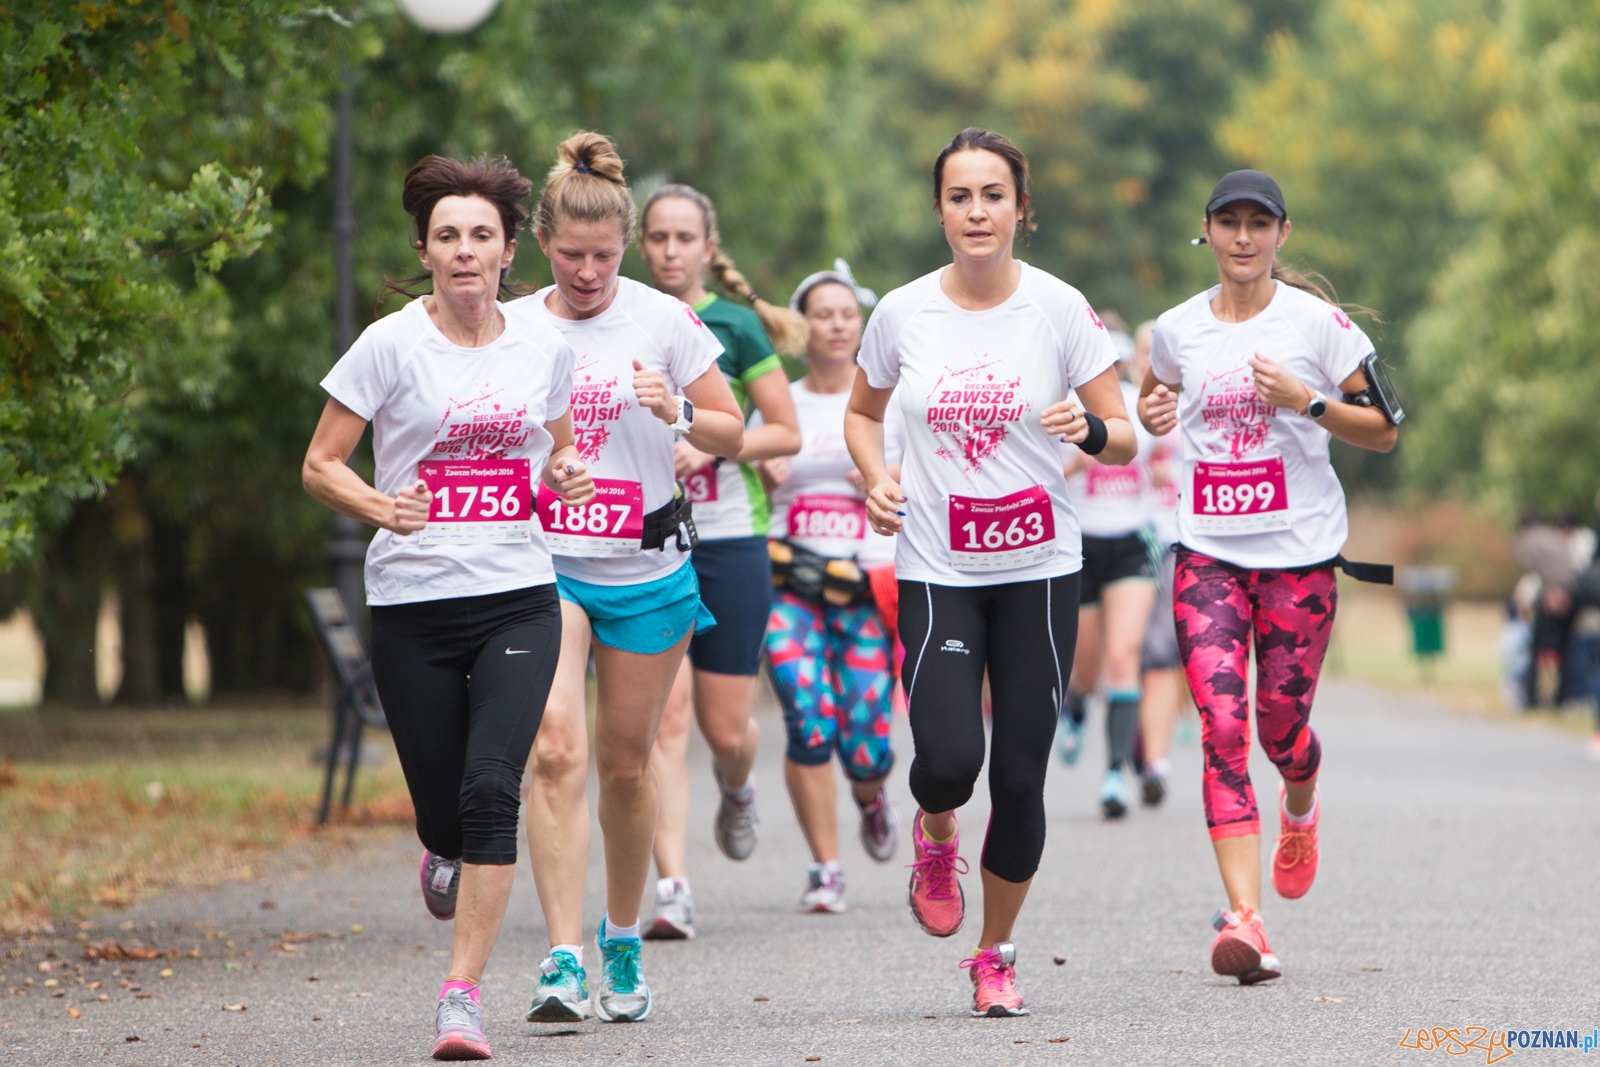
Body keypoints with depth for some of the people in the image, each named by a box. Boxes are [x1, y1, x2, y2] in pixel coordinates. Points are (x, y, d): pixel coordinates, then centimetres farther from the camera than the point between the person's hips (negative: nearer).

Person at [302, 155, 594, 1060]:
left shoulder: (544, 346, 6)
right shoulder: (392, 345, -3)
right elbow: (320, 467, -1)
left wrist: (569, 476, -2)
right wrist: (378, 506, -20)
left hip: (519, 598, 1)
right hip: (413, 603, -1)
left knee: (491, 789, -17)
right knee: (445, 809, 2)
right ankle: (447, 859, 42)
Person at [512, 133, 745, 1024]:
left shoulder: (666, 322, -2)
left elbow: (732, 437, 2)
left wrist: (677, 412, -18)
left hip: (647, 567, 0)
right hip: (543, 562, 0)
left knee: (626, 762, 9)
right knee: (557, 750, -17)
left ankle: (624, 942, 30)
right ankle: (564, 964, -21)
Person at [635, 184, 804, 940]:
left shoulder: (736, 327, -1)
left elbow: (787, 432, 0)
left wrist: (709, 446, -14)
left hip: (729, 543, -1)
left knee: (725, 728, 3)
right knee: (665, 714, -12)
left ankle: (736, 789, 40)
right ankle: (673, 888, -13)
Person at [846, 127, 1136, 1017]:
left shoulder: (1060, 308, -5)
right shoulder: (904, 313, 0)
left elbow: (1125, 440, -2)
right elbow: (864, 411, 18)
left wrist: (1093, 429, -25)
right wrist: (876, 478, -2)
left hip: (1039, 571, 0)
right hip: (937, 571, 0)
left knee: (1020, 776, -1)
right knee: (949, 759, -17)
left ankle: (996, 955, 20)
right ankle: (936, 838, 21)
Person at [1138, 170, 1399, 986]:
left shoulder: (1319, 322, -3)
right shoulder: (1177, 329, 6)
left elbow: (1383, 431, -1)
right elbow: (1152, 402, 26)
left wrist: (1305, 400, -16)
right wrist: (1152, 414, 2)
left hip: (1299, 552, -1)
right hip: (1208, 554, 1)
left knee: (1280, 729, 6)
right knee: (1222, 731, -14)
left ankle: (1300, 812, 45)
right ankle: (1245, 916, -19)